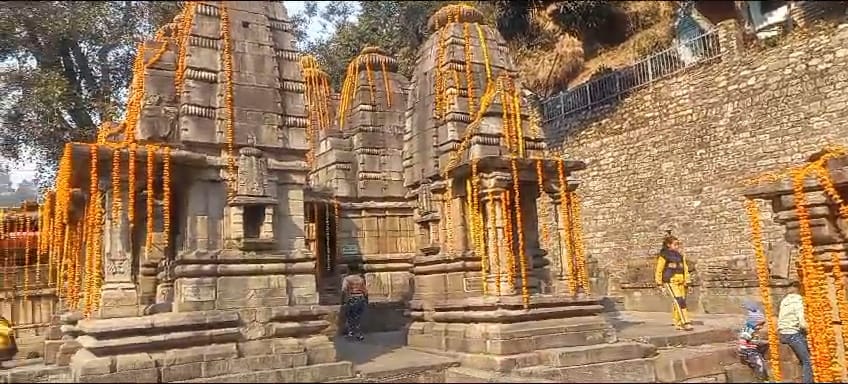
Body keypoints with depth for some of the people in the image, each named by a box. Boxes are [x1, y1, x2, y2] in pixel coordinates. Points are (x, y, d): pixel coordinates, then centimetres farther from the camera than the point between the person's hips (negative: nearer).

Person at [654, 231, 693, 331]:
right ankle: (685, 322, -21)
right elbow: (658, 271, -4)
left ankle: (678, 324, 17)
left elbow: (685, 269, 17)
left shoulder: (680, 255, 14)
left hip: (680, 282, 6)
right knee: (679, 301, -17)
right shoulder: (663, 255, -5)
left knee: (676, 303, 8)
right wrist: (660, 285, -6)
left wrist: (686, 282, 10)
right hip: (670, 282, -6)